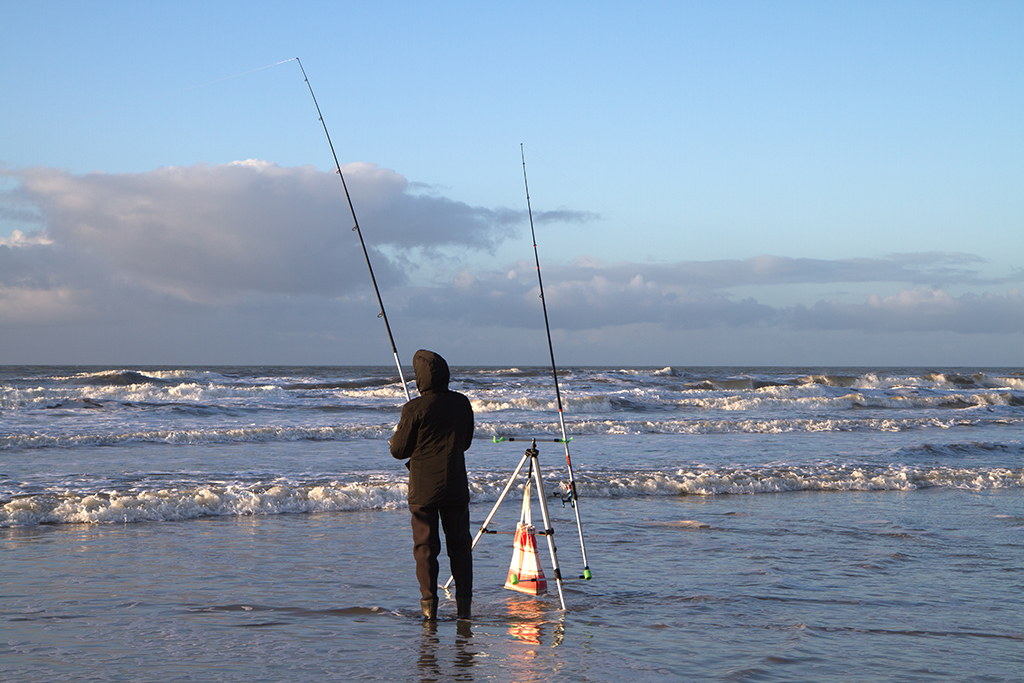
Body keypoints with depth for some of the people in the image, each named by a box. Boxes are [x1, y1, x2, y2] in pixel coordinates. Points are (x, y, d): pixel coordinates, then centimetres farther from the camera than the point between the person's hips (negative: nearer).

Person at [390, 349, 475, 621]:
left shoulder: (414, 408, -13)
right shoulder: (462, 403, 2)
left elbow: (399, 450, -6)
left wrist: (394, 441, 17)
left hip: (423, 488, -3)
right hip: (456, 486, 3)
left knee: (425, 546, 4)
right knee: (459, 544, 11)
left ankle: (429, 604, 2)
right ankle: (464, 604, 10)